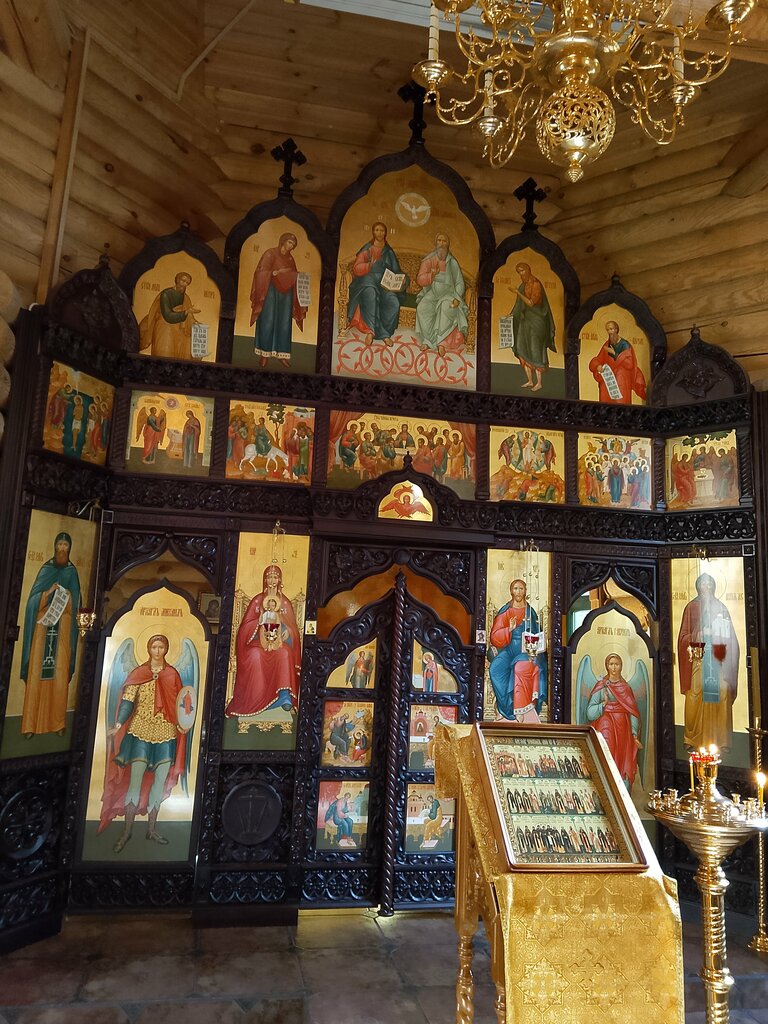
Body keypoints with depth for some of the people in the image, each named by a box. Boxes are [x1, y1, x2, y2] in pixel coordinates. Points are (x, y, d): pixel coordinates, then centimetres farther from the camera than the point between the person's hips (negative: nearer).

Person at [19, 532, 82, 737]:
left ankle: (58, 722, 2)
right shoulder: (46, 568, 8)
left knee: (60, 674, -2)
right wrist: (48, 593, -13)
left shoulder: (72, 571, 11)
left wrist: (68, 599, -5)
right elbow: (34, 597, 2)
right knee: (37, 672, -5)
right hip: (43, 623, -1)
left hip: (63, 627, 1)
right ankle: (31, 724, -2)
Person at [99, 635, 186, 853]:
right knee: (135, 781, -7)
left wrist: (182, 723, -2)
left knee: (160, 781, 5)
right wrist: (118, 725, -18)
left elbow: (178, 703, 10)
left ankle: (151, 828, 17)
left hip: (166, 733, 2)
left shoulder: (172, 674, 7)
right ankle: (127, 831, 5)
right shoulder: (138, 673, 2)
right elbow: (128, 701, -6)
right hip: (141, 731, -2)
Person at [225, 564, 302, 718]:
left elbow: (292, 628, 9)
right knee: (255, 655, -35)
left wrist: (285, 629, -12)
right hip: (259, 641, 0)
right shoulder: (257, 600, 12)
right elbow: (246, 625, 7)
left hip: (279, 643, 1)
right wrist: (260, 621, -10)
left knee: (285, 654, -34)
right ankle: (255, 700, -31)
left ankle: (285, 697, -38)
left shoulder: (285, 602, 14)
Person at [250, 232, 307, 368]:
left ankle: (281, 354, 6)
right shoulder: (270, 253, -2)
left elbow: (293, 275, 14)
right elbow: (262, 272, -9)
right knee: (268, 322, -7)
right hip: (271, 290, -6)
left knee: (284, 323, 2)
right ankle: (264, 354, -4)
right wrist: (277, 272, -18)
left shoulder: (290, 258, 16)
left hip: (286, 292, 6)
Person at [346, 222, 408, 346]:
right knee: (371, 295, -39)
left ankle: (372, 331, -22)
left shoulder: (389, 252, 19)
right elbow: (356, 269, 3)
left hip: (385, 284, 3)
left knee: (394, 302, -30)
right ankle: (383, 333, -38)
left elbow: (396, 271, 17)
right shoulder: (367, 250, 11)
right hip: (368, 281, -2)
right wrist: (371, 264, -13)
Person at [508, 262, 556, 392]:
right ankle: (530, 380, 14)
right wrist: (512, 314, 1)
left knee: (535, 351, -7)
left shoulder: (536, 284, -12)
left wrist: (517, 293, -22)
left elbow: (531, 303, -19)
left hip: (536, 320, -8)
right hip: (525, 319, 8)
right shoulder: (522, 286, 11)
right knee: (522, 349, 5)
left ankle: (539, 383, 1)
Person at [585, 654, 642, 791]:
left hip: (623, 731, 3)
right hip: (606, 728, -2)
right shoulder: (601, 686, 4)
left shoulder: (626, 687, 11)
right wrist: (604, 703, -17)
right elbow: (590, 712, -1)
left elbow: (633, 712, 8)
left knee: (624, 767, 0)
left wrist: (635, 735, 0)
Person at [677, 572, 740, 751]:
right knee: (696, 698, -6)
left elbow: (730, 637, 12)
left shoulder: (721, 608, 12)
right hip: (697, 660, -1)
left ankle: (721, 740, 3)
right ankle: (694, 739, 3)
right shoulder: (691, 607, 6)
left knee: (720, 696, -6)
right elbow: (683, 637, 3)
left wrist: (718, 633, -7)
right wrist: (700, 634, -12)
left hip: (718, 661, 2)